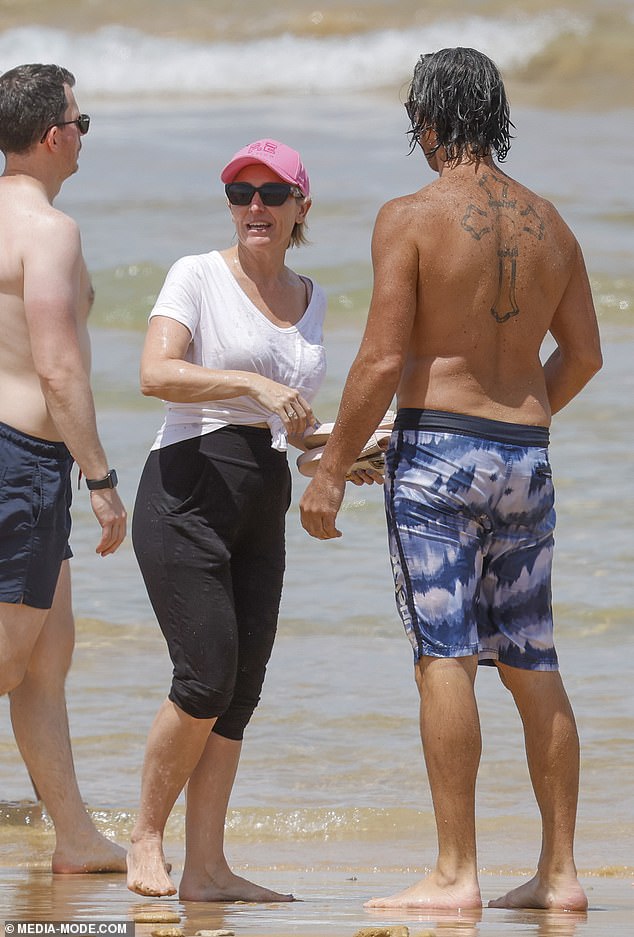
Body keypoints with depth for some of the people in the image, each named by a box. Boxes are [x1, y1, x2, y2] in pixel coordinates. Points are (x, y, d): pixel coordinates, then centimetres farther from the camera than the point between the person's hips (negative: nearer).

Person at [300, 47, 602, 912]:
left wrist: (331, 470, -6)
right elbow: (584, 353, 17)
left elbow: (382, 361, -13)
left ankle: (456, 873, -13)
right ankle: (560, 871, 11)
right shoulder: (548, 224, 9)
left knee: (446, 656, -8)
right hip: (526, 459, 6)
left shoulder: (412, 218, -9)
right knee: (533, 665, 10)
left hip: (437, 451, -6)